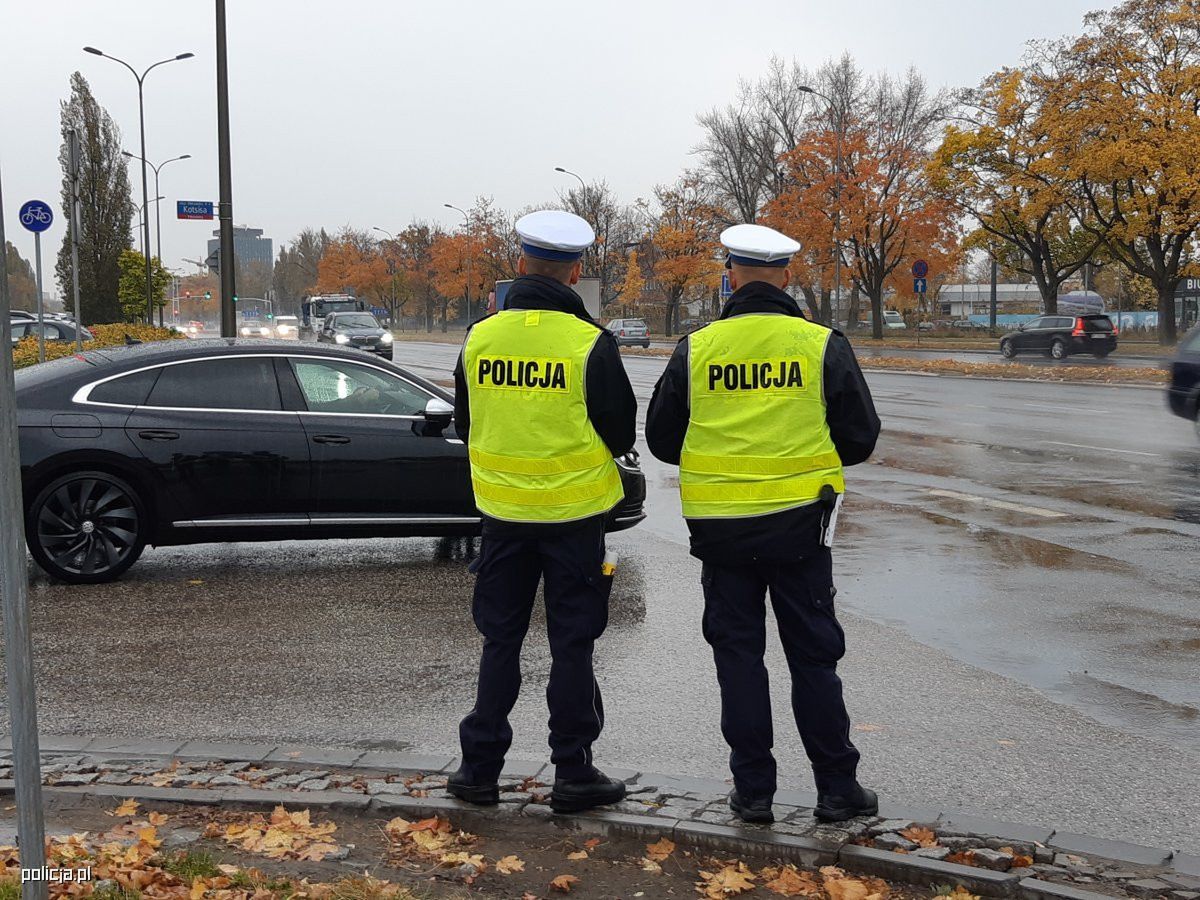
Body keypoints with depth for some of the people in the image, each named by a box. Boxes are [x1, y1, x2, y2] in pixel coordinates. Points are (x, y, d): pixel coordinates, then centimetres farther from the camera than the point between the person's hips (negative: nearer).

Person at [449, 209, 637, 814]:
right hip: (574, 512, -3)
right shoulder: (590, 343, -13)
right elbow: (621, 434, -4)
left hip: (503, 511, 3)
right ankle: (573, 775, 13)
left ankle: (479, 768, 19)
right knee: (572, 645, 6)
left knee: (500, 640, 14)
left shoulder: (480, 337, -2)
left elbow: (464, 424, 10)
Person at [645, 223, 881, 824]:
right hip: (799, 525, 0)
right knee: (814, 655, 10)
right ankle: (836, 787, 17)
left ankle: (752, 789, 15)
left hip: (720, 527, 1)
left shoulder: (694, 350, -4)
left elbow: (661, 440, 4)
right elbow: (860, 437, 0)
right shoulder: (823, 345, -6)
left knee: (738, 655, 10)